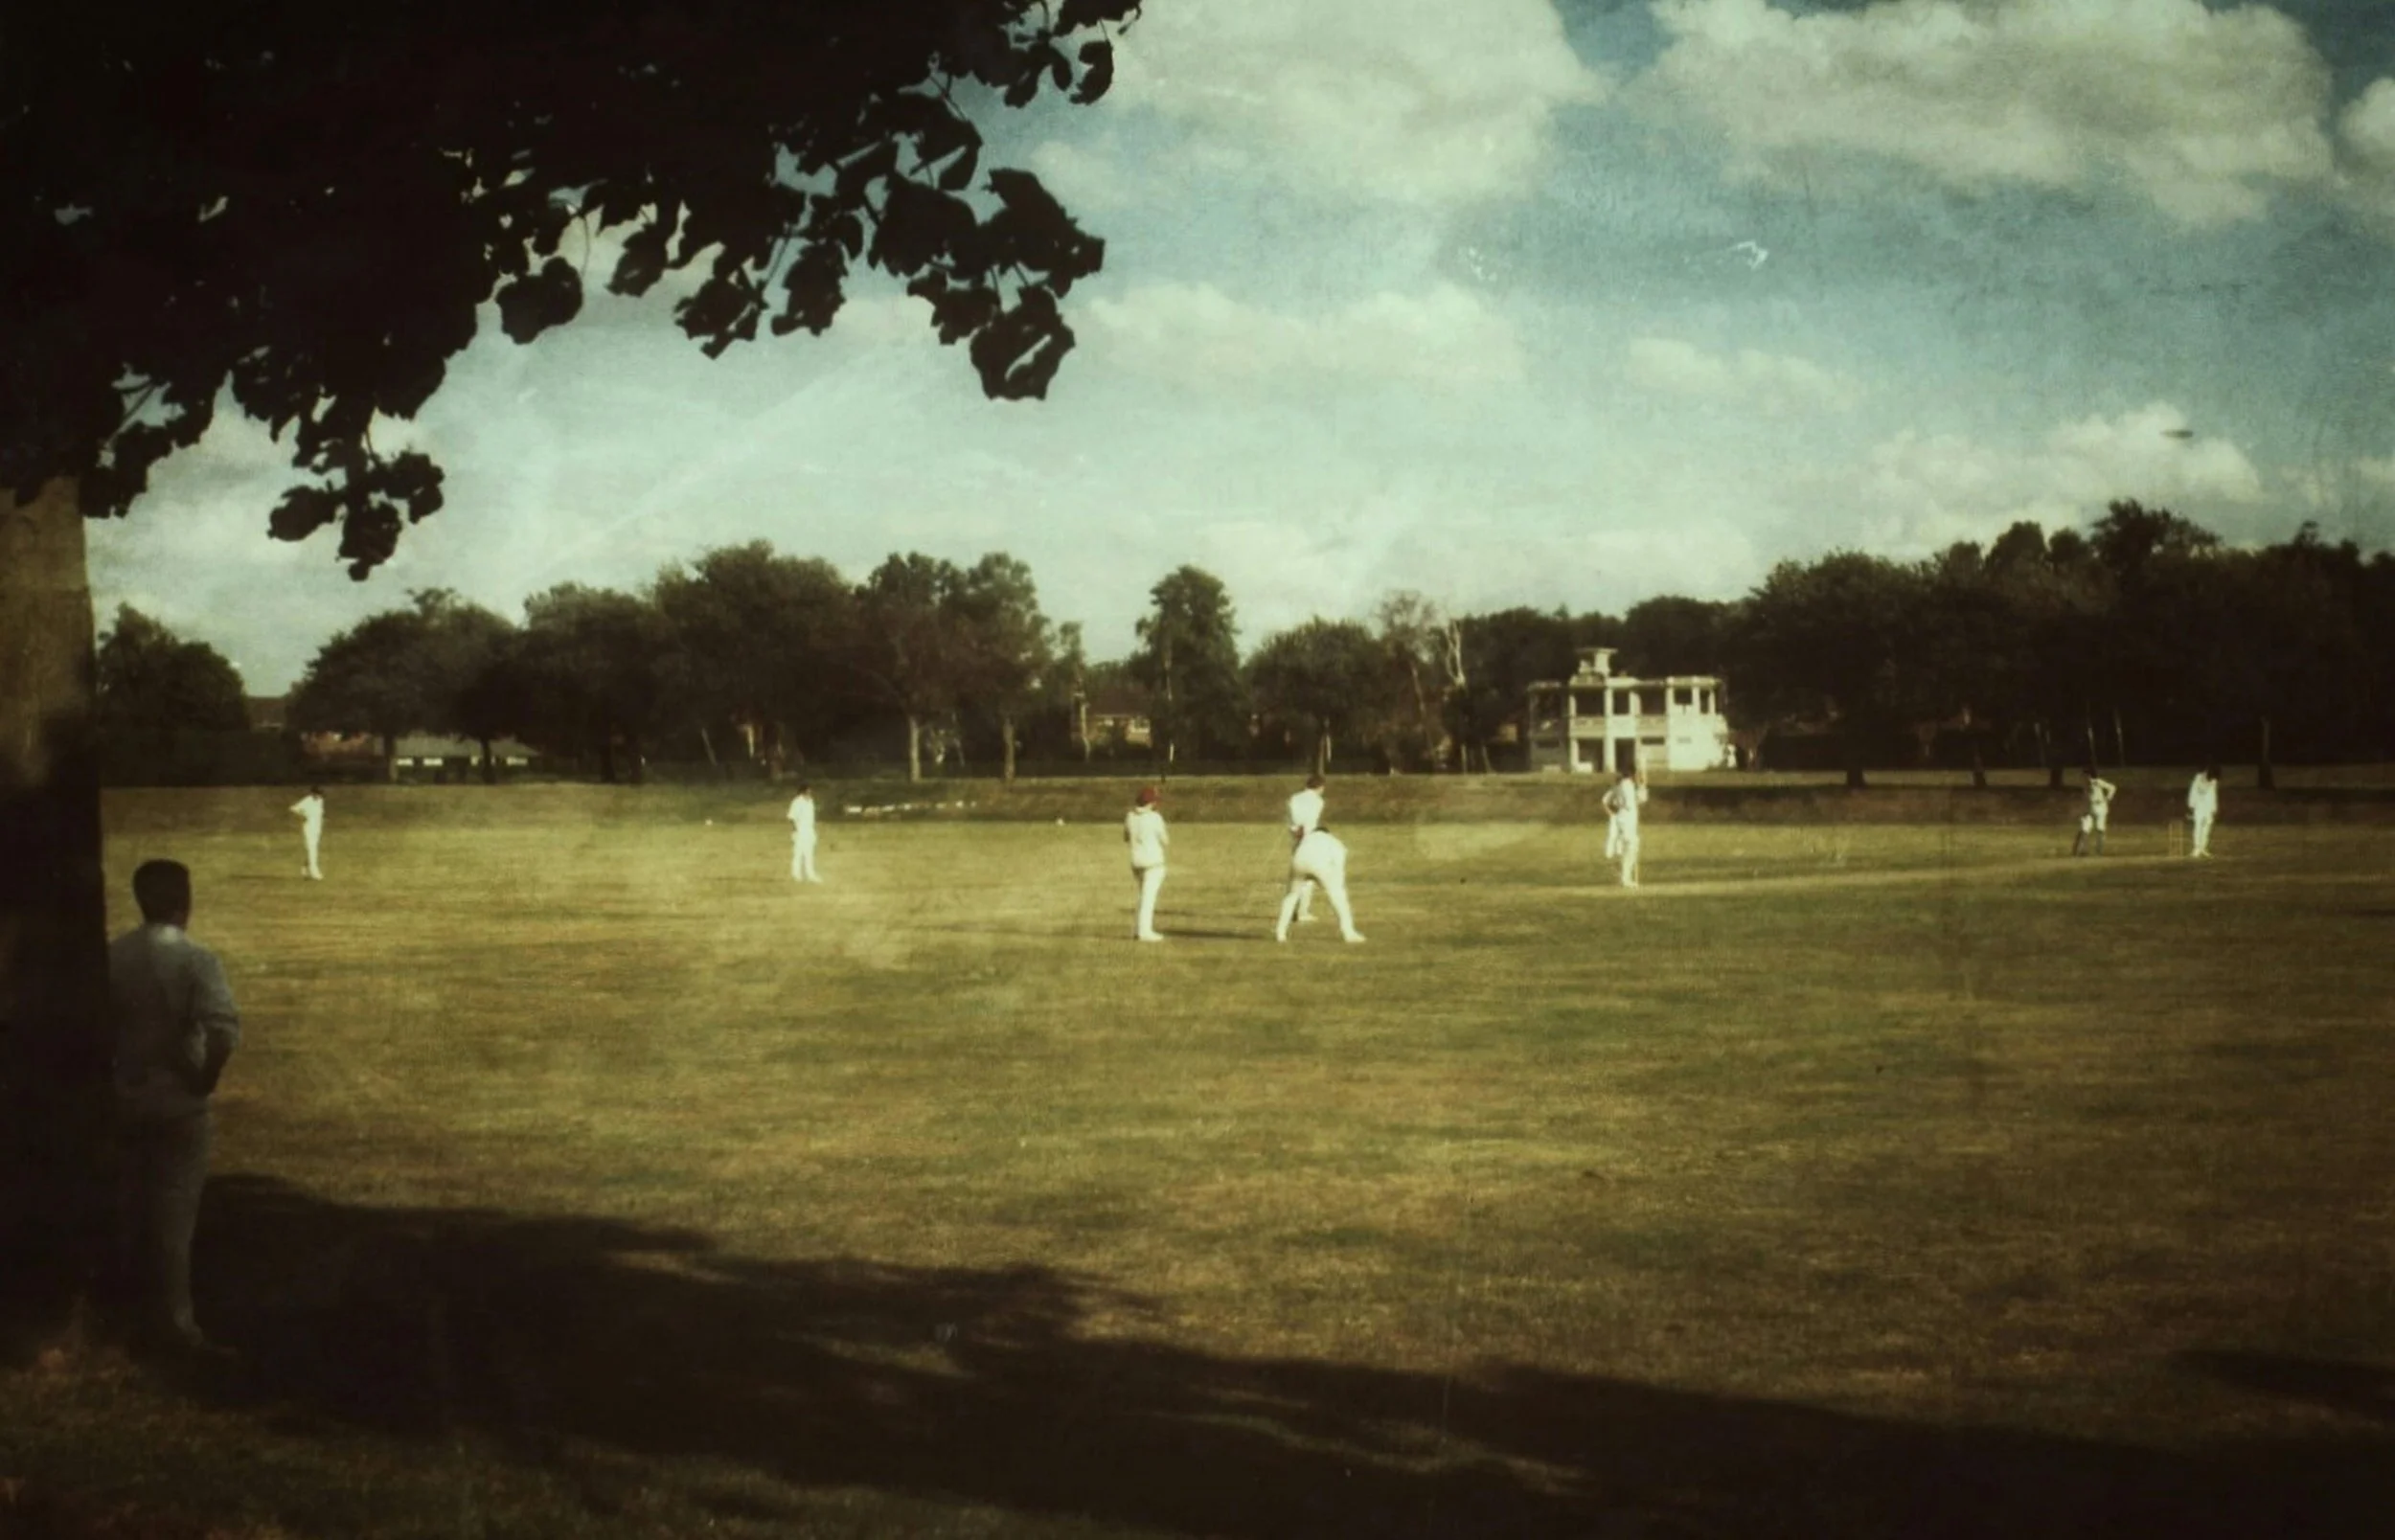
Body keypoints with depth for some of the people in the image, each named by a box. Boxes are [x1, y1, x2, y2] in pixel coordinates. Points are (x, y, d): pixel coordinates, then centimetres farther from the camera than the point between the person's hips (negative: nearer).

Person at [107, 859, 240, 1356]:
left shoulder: (111, 957, -3)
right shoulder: (195, 959, -17)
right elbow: (224, 1032, -27)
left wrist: (111, 1073, 12)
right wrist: (206, 1079, -12)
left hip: (124, 1101, 4)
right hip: (179, 1105, -4)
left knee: (129, 1210, 17)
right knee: (173, 1216, 3)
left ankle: (136, 1311, 30)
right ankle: (172, 1321, 7)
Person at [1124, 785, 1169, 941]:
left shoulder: (1130, 816, 2)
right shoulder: (1154, 818, -14)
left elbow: (1126, 839, 14)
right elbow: (1165, 841, -7)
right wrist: (1167, 834, 13)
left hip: (1136, 862, 6)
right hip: (1153, 862, -6)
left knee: (1146, 895, 20)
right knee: (1149, 896, -3)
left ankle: (1144, 928, 19)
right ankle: (1144, 931, -4)